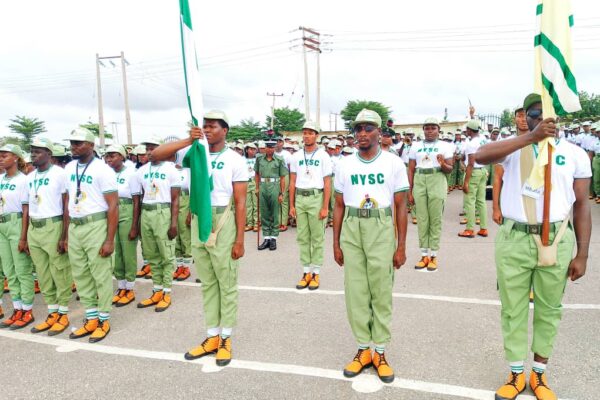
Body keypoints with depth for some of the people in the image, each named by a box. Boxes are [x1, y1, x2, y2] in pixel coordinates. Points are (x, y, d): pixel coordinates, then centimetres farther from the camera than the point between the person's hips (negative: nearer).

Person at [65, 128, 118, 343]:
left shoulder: (102, 170, -10)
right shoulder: (69, 168, 10)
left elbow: (113, 206, -12)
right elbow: (69, 200, 17)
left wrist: (110, 240, -17)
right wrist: (66, 233, 12)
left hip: (95, 226, -7)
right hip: (74, 227, 7)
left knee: (101, 275, 2)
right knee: (80, 275, 13)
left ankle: (103, 320, 17)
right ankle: (91, 318, 27)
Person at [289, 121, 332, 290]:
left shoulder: (323, 156, -2)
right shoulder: (296, 156, 9)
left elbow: (327, 184, -5)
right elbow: (292, 182, 11)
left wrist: (325, 207, -11)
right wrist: (291, 205, 6)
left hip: (316, 198, -4)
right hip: (300, 198, 4)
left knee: (317, 238, 2)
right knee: (302, 237, 8)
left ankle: (315, 273, 11)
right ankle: (306, 272, 18)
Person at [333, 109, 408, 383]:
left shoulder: (394, 163, 1)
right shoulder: (345, 165, 7)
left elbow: (401, 206, 2)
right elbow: (339, 206, 10)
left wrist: (401, 246, -1)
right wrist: (336, 243, 8)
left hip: (381, 229, -2)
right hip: (351, 230, 2)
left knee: (381, 292, 5)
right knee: (355, 291, 8)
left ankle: (380, 352, 21)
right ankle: (363, 349, 23)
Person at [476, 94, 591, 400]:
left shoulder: (575, 154, 3)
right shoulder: (514, 147, 0)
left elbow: (581, 206, 4)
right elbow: (480, 156, -23)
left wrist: (582, 254, 1)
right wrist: (530, 138, -27)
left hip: (556, 241, 1)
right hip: (514, 239, -1)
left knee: (548, 310, 14)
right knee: (513, 309, 10)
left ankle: (539, 374, 33)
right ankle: (516, 374, 28)